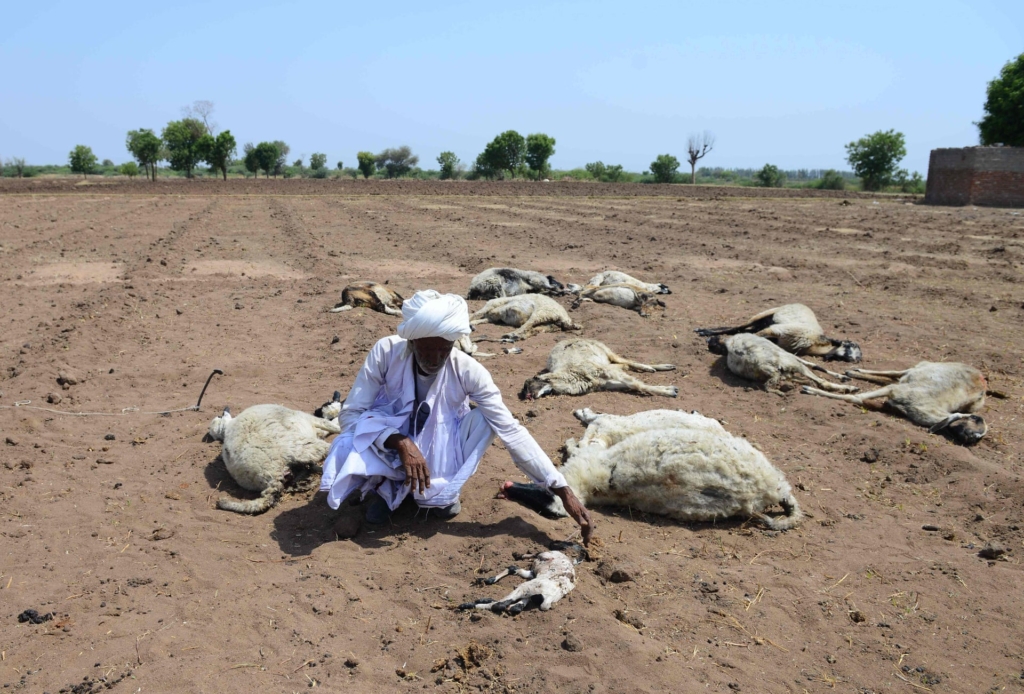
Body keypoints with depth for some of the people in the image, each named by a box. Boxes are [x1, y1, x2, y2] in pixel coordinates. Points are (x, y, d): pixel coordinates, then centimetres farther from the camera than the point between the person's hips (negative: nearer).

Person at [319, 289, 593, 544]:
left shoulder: (468, 371, -25)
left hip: (439, 452, 1)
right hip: (391, 449, 0)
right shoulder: (386, 352, -25)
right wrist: (401, 443, -40)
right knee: (347, 448, -34)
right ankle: (386, 486, 1)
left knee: (485, 420, -28)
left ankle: (439, 492, -3)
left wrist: (563, 491, -29)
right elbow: (350, 413, -23)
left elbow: (511, 431, -25)